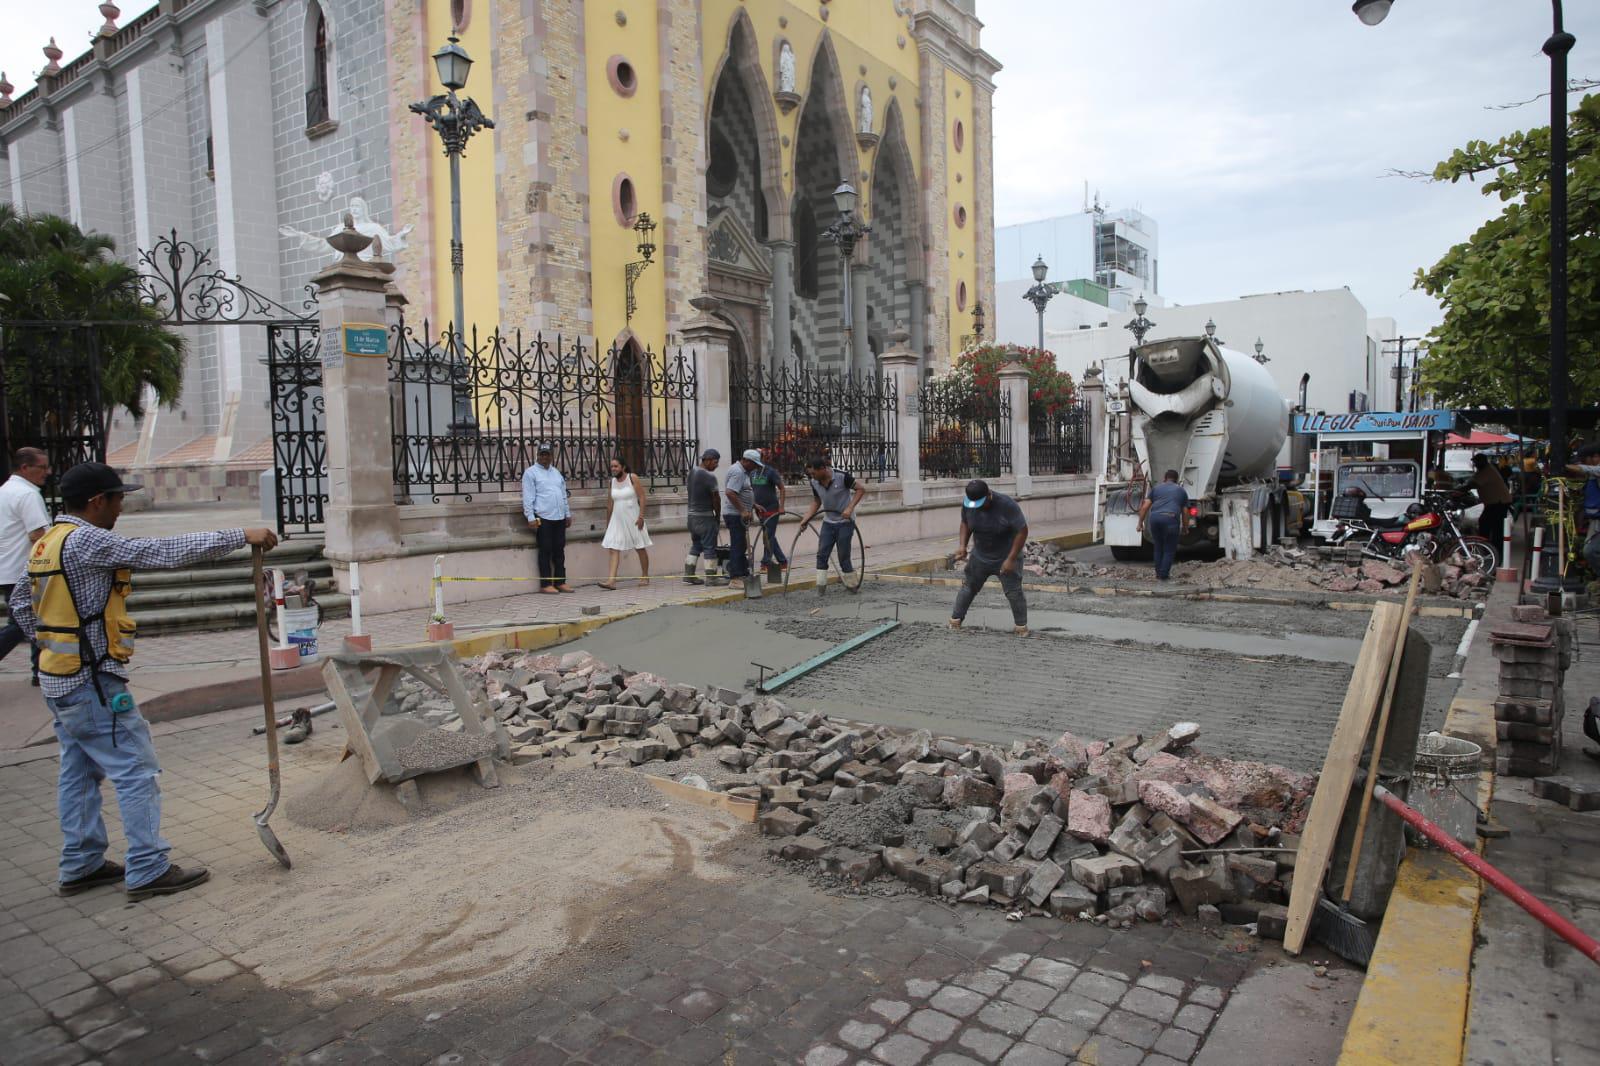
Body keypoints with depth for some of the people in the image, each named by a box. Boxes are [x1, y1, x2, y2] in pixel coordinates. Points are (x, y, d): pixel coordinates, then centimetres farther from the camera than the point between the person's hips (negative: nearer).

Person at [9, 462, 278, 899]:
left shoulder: (47, 542, 12)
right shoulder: (86, 541, -18)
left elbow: (20, 603, 22)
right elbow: (164, 552, -24)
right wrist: (240, 536, -23)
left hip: (59, 678, 10)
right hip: (93, 682, -10)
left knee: (78, 772, 17)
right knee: (136, 771, -4)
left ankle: (81, 866, 27)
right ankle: (149, 871, 0)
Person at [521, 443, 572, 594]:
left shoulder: (556, 473, 19)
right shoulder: (531, 473, -1)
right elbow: (528, 497, -7)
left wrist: (568, 514, 18)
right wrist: (531, 517, -14)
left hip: (559, 518, 6)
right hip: (543, 518, -6)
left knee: (560, 551, 7)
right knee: (545, 552, -4)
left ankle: (560, 582, 13)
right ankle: (546, 584, 1)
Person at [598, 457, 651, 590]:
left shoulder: (633, 478, -7)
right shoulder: (612, 481, 8)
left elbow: (642, 497, -10)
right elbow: (610, 503, 13)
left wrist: (641, 516, -17)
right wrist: (608, 522, 14)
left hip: (633, 518, -4)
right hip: (617, 519, 4)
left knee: (640, 548, 7)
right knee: (613, 548, -9)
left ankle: (645, 577, 22)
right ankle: (611, 580, -16)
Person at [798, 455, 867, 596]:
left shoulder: (842, 476, -21)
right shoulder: (814, 482, -5)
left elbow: (861, 489, -14)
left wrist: (850, 508, -23)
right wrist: (806, 519, -1)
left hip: (845, 522, -5)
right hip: (828, 522, 5)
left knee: (843, 556, -3)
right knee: (821, 554, -3)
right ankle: (821, 587, 1)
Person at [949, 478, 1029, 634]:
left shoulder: (1007, 505, -28)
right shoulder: (967, 504, -15)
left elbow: (1022, 531, -21)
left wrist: (1011, 559, -23)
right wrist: (962, 545, -10)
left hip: (1006, 558, -4)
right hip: (980, 557, 4)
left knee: (1013, 592, -3)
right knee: (968, 587, 9)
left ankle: (1021, 626, 13)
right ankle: (955, 620, 21)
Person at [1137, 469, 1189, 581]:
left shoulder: (1156, 488, 22)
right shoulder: (1181, 491, 22)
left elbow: (1145, 507, 12)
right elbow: (1185, 512, 21)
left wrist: (1140, 522, 15)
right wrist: (1185, 526, 35)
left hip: (1154, 517, 2)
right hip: (1171, 518, -2)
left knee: (1158, 548, 18)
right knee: (1169, 550, 9)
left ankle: (1158, 574, 20)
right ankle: (1163, 575, 7)